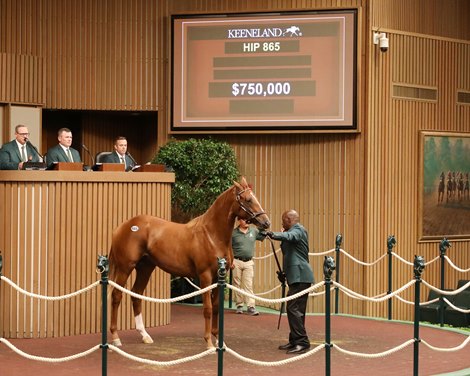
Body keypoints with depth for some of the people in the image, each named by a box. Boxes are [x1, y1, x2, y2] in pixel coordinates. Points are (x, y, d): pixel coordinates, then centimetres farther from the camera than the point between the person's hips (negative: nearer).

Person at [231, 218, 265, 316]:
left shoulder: (254, 231, 6)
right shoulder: (233, 233, -3)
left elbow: (263, 236, 9)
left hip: (249, 262, 2)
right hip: (236, 262, -2)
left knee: (248, 285, -2)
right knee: (237, 284, 5)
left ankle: (251, 307, -6)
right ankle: (239, 305, 14)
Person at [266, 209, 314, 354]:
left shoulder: (298, 230, -8)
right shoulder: (294, 231, 24)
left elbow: (289, 236, -32)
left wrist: (273, 234, -49)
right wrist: (285, 273, 27)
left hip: (300, 276, -11)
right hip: (297, 276, 11)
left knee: (294, 309, -13)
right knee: (295, 310, 13)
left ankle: (302, 342, -13)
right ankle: (294, 341, 19)